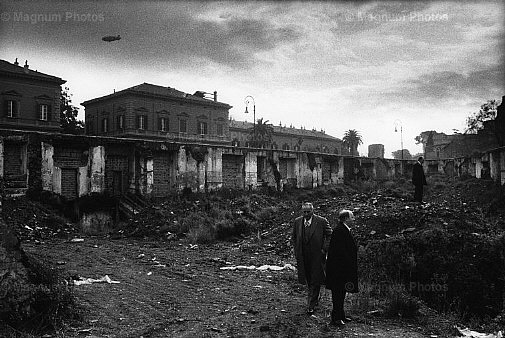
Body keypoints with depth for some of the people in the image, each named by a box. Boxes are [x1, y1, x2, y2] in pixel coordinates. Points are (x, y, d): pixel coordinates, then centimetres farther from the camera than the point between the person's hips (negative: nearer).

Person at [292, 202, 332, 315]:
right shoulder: (297, 222, 3)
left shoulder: (321, 221, -9)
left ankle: (311, 305, 6)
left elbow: (330, 236, -1)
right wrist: (296, 251, 6)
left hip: (317, 256, -4)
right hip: (303, 257, 4)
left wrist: (324, 249, -8)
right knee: (308, 281, 14)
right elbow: (293, 238, 14)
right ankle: (314, 299, 34)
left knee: (315, 281, -1)